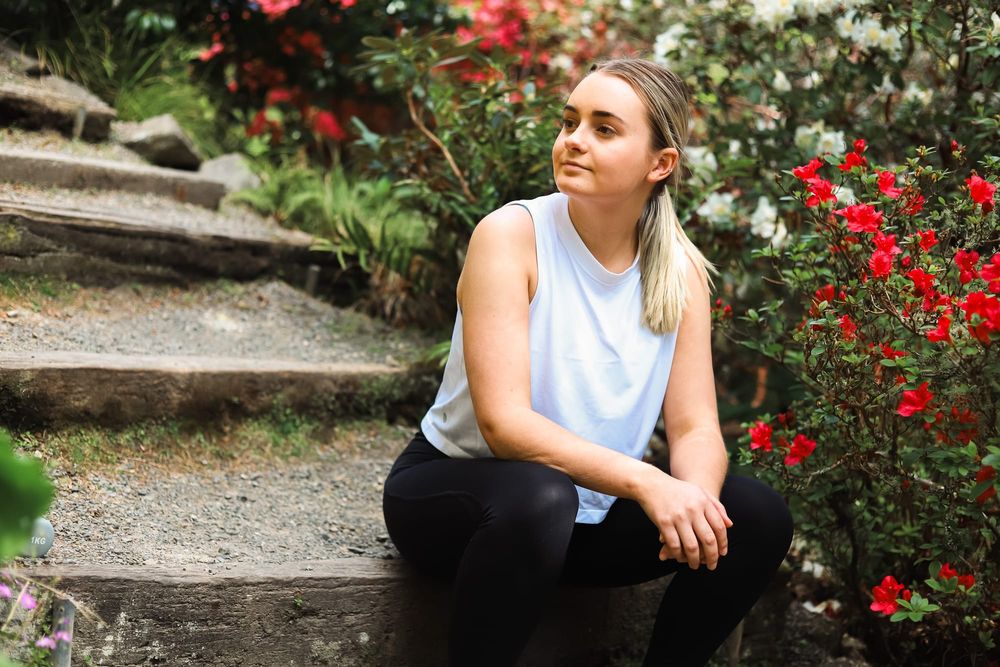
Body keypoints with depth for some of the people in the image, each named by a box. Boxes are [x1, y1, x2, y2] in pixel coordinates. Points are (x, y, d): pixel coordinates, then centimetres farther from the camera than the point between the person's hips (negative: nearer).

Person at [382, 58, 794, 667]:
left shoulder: (680, 268, -3)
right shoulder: (512, 234, -18)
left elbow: (696, 429, -7)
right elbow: (503, 421, -26)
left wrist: (694, 495, -30)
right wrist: (643, 481, -36)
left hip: (591, 512, 5)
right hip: (455, 488, -5)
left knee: (757, 515, -14)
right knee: (538, 497, -37)